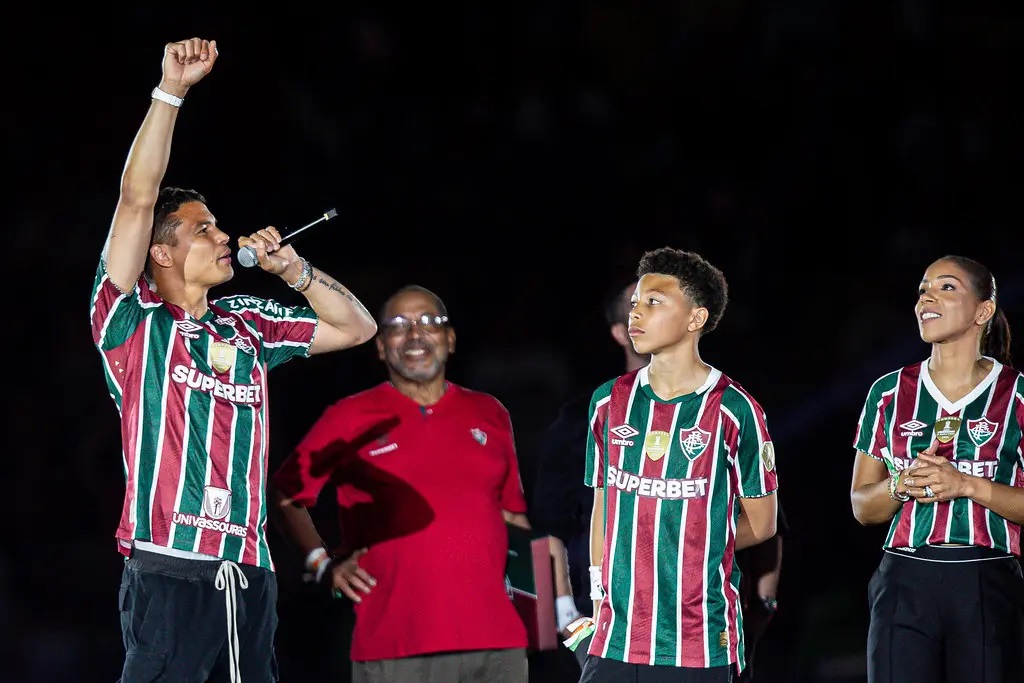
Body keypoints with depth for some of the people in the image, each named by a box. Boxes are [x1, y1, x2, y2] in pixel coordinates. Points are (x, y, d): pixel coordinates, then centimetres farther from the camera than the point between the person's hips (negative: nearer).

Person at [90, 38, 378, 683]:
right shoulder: (135, 322, 2)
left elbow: (356, 327, 25)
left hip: (250, 574, 6)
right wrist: (171, 90, -9)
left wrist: (291, 267, 11)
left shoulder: (247, 325, 18)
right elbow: (138, 198, -7)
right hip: (169, 574, -6)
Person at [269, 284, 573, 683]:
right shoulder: (349, 420, 7)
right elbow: (285, 496, 12)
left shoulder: (490, 415, 16)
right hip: (394, 649, -3)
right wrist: (322, 563, -1)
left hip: (497, 645, 3)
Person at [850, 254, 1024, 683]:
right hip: (905, 583, 2)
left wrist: (965, 484, -14)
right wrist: (903, 484, -8)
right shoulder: (890, 392, 10)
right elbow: (862, 506, 13)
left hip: (987, 587, -2)